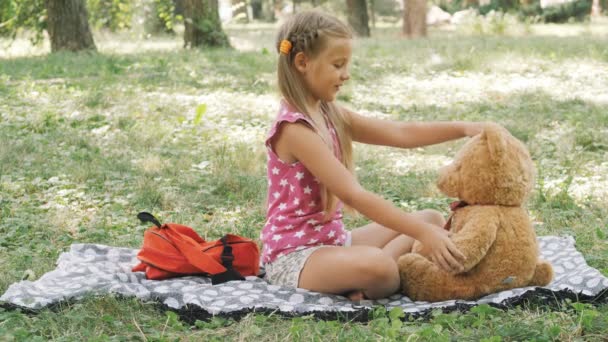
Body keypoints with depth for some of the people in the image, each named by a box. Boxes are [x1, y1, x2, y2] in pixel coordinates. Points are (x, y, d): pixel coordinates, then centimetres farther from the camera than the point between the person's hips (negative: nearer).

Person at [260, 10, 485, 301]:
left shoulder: (329, 115, 7)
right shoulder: (295, 129, -20)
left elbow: (400, 134, 6)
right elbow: (353, 195, -27)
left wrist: (463, 129, -6)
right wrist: (422, 233, -30)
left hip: (333, 240, 10)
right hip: (294, 255, -10)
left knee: (432, 219, 8)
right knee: (375, 266, -41)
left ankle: (362, 282, -10)